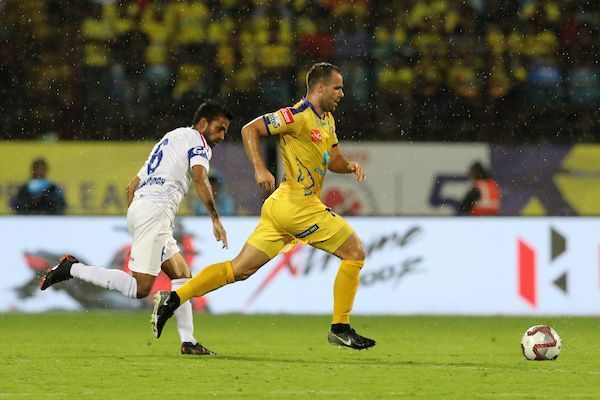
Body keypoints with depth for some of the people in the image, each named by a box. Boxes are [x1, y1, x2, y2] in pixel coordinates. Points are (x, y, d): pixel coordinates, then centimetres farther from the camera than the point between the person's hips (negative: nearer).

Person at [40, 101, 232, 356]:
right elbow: (200, 179, -14)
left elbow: (132, 186, 30)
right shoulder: (197, 141, 5)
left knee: (182, 276, 12)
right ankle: (73, 269, -13)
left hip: (138, 207, 10)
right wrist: (216, 220, -14)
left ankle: (188, 342, 6)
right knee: (140, 288, -15)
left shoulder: (169, 140, 31)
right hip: (155, 210, -10)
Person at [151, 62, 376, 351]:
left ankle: (173, 299, 1)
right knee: (355, 252, -2)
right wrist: (259, 169, -24)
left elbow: (334, 160, 27)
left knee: (239, 269, 6)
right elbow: (250, 130, -14)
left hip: (281, 208, 9)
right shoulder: (298, 115, -12)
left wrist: (350, 166, 4)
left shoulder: (327, 119, 18)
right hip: (297, 205, -9)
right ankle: (340, 328, 2)